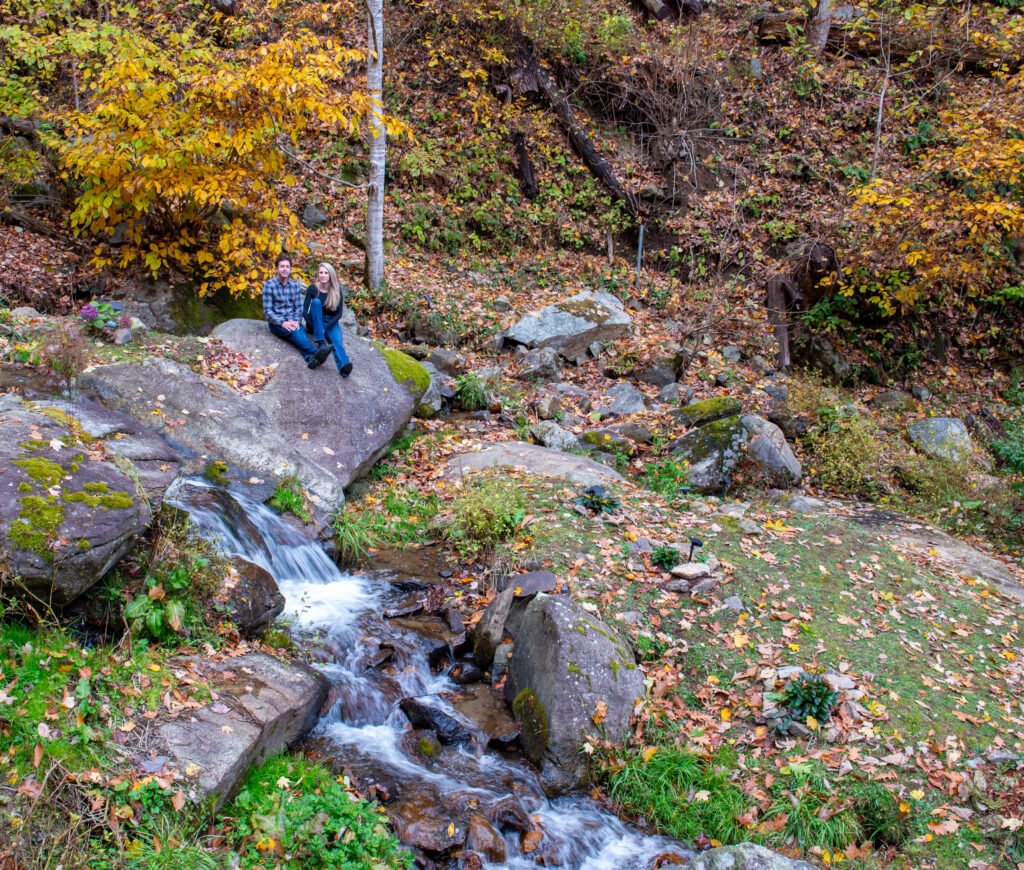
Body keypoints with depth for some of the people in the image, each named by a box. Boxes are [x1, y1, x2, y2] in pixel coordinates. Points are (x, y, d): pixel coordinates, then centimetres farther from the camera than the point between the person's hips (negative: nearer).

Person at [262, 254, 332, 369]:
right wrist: (283, 323, -22)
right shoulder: (269, 285, -5)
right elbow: (267, 311, -8)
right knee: (295, 332, -35)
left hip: (292, 320, 3)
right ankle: (316, 352, -61)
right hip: (276, 323, -3)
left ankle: (310, 358, -62)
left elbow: (299, 307, 9)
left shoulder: (296, 285, 8)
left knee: (301, 332, -32)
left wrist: (296, 321, -11)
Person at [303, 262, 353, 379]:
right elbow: (304, 311, -12)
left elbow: (339, 313, -9)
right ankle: (320, 342, -37)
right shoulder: (312, 288, -11)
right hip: (316, 322, 0)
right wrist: (312, 327, -22)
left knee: (337, 340, -32)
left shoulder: (337, 290, -9)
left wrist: (325, 328, -20)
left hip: (331, 322, 0)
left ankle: (344, 366, -62)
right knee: (316, 302, -29)